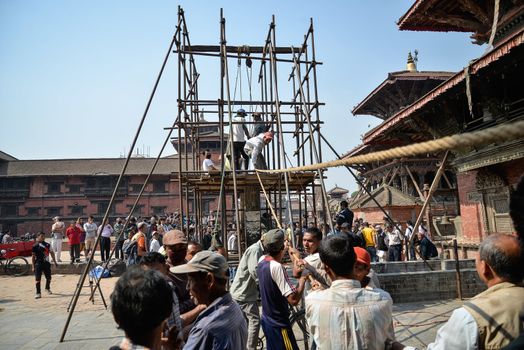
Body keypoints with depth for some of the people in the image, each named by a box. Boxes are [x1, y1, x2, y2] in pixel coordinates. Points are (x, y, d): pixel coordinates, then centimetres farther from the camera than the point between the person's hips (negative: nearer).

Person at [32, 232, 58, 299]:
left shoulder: (47, 245, 6)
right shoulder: (35, 246, -4)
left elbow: (51, 253, 14)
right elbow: (33, 256, -1)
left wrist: (55, 262, 14)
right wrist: (33, 266, -4)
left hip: (46, 263, 4)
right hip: (38, 264, -3)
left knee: (48, 277, 12)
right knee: (38, 279, -5)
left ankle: (47, 288, 37)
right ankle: (38, 293, 2)